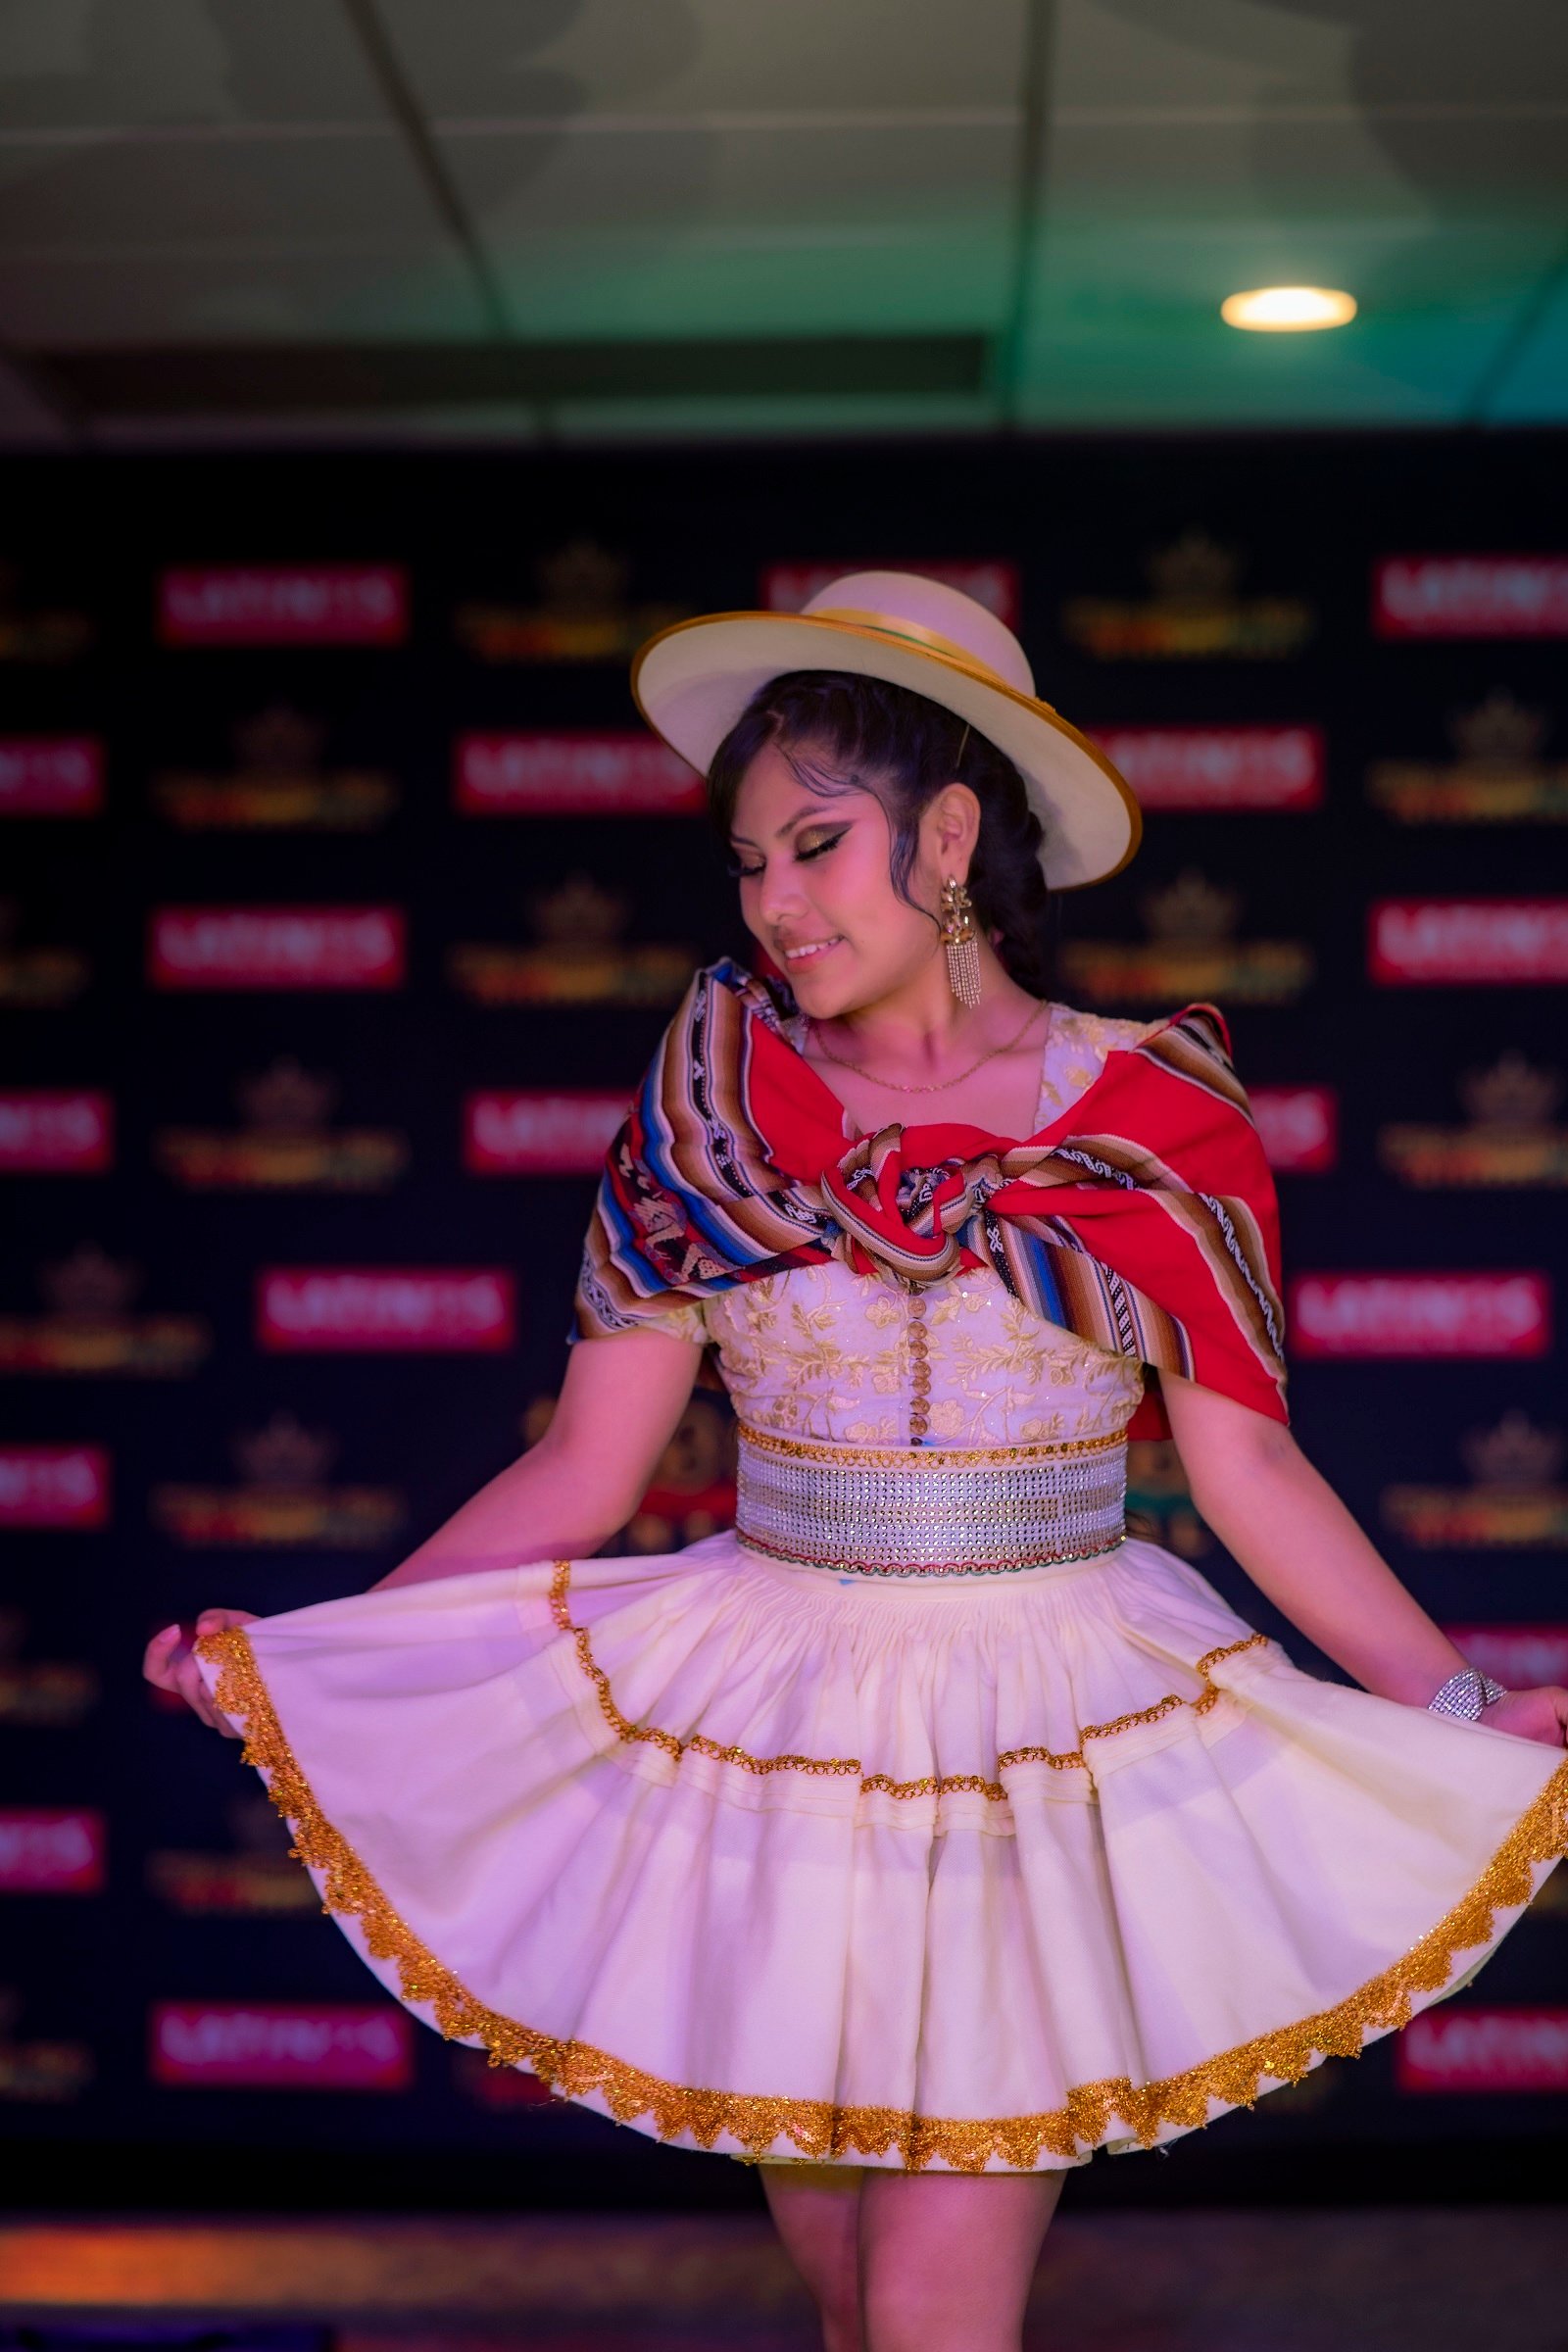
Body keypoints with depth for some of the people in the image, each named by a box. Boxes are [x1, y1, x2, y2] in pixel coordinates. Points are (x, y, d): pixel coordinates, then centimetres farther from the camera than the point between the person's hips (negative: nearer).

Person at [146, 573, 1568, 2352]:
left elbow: (1246, 1464, 0)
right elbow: (584, 1471, 2)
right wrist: (302, 1649, -5)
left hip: (1045, 1756, -2)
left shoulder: (1148, 1109, -3)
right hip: (769, 1746, 2)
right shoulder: (717, 1100, 1)